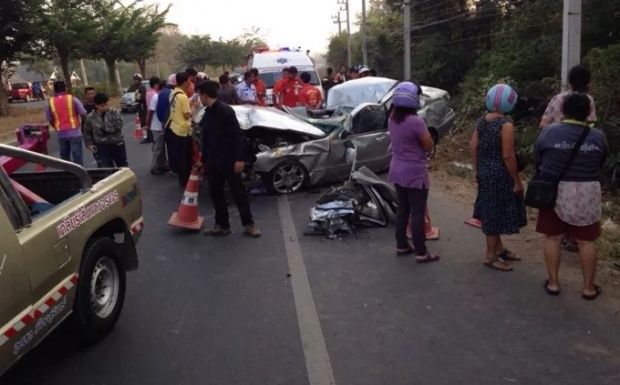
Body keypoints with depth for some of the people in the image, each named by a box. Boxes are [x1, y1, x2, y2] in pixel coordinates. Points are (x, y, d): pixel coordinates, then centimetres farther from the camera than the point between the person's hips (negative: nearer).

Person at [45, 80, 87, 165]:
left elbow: (50, 120, 6)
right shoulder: (72, 99, -3)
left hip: (61, 134, 3)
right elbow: (83, 114, -5)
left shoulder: (50, 102, 4)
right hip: (74, 132, -3)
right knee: (77, 157, -1)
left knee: (64, 158, 13)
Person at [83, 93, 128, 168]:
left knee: (123, 166, 17)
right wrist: (89, 144, -2)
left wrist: (105, 129, -19)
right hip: (101, 147, 0)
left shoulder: (114, 112, -7)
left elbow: (118, 125, -18)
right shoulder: (91, 117, -1)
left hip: (117, 144, 0)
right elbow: (87, 132, 9)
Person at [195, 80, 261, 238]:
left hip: (229, 160, -8)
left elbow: (237, 135, -18)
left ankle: (249, 224, 14)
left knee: (238, 192, 2)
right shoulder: (207, 114, 10)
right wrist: (204, 160, 26)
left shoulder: (225, 110, -14)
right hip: (213, 161, 8)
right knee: (215, 192, 10)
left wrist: (240, 158, -23)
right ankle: (222, 225, 22)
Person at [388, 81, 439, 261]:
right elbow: (428, 146, -14)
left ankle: (401, 246, 27)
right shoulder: (416, 121, -22)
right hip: (415, 174, -8)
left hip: (397, 171, 8)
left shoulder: (392, 119, 2)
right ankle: (421, 252, 9)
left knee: (402, 209, 17)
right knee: (417, 213, 0)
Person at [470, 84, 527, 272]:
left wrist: (477, 170, 14)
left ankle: (499, 249, 33)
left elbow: (473, 146, 5)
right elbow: (508, 156, -20)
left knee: (491, 212, 18)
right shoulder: (506, 126, -19)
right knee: (496, 213, 2)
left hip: (485, 173, 8)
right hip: (500, 175, -8)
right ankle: (490, 256, 13)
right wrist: (517, 180, -12)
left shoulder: (481, 121, 3)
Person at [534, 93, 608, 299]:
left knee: (552, 238, 11)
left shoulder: (548, 131, -9)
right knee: (586, 241, 11)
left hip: (554, 191, 0)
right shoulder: (598, 137, -5)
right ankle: (589, 287, 20)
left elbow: (537, 160, 1)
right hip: (586, 194, 1)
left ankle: (553, 283, 18)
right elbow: (600, 165, 9)